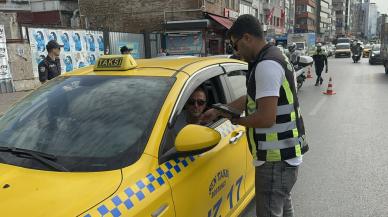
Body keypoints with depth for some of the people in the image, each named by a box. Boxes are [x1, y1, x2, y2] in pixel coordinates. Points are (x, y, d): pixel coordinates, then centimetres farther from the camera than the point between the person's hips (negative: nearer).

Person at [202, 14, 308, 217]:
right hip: (285, 154, 11)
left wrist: (237, 120, -10)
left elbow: (266, 118, -28)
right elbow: (251, 98, 21)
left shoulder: (266, 65, -21)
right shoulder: (275, 58, 13)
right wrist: (218, 111, 21)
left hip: (275, 159, -11)